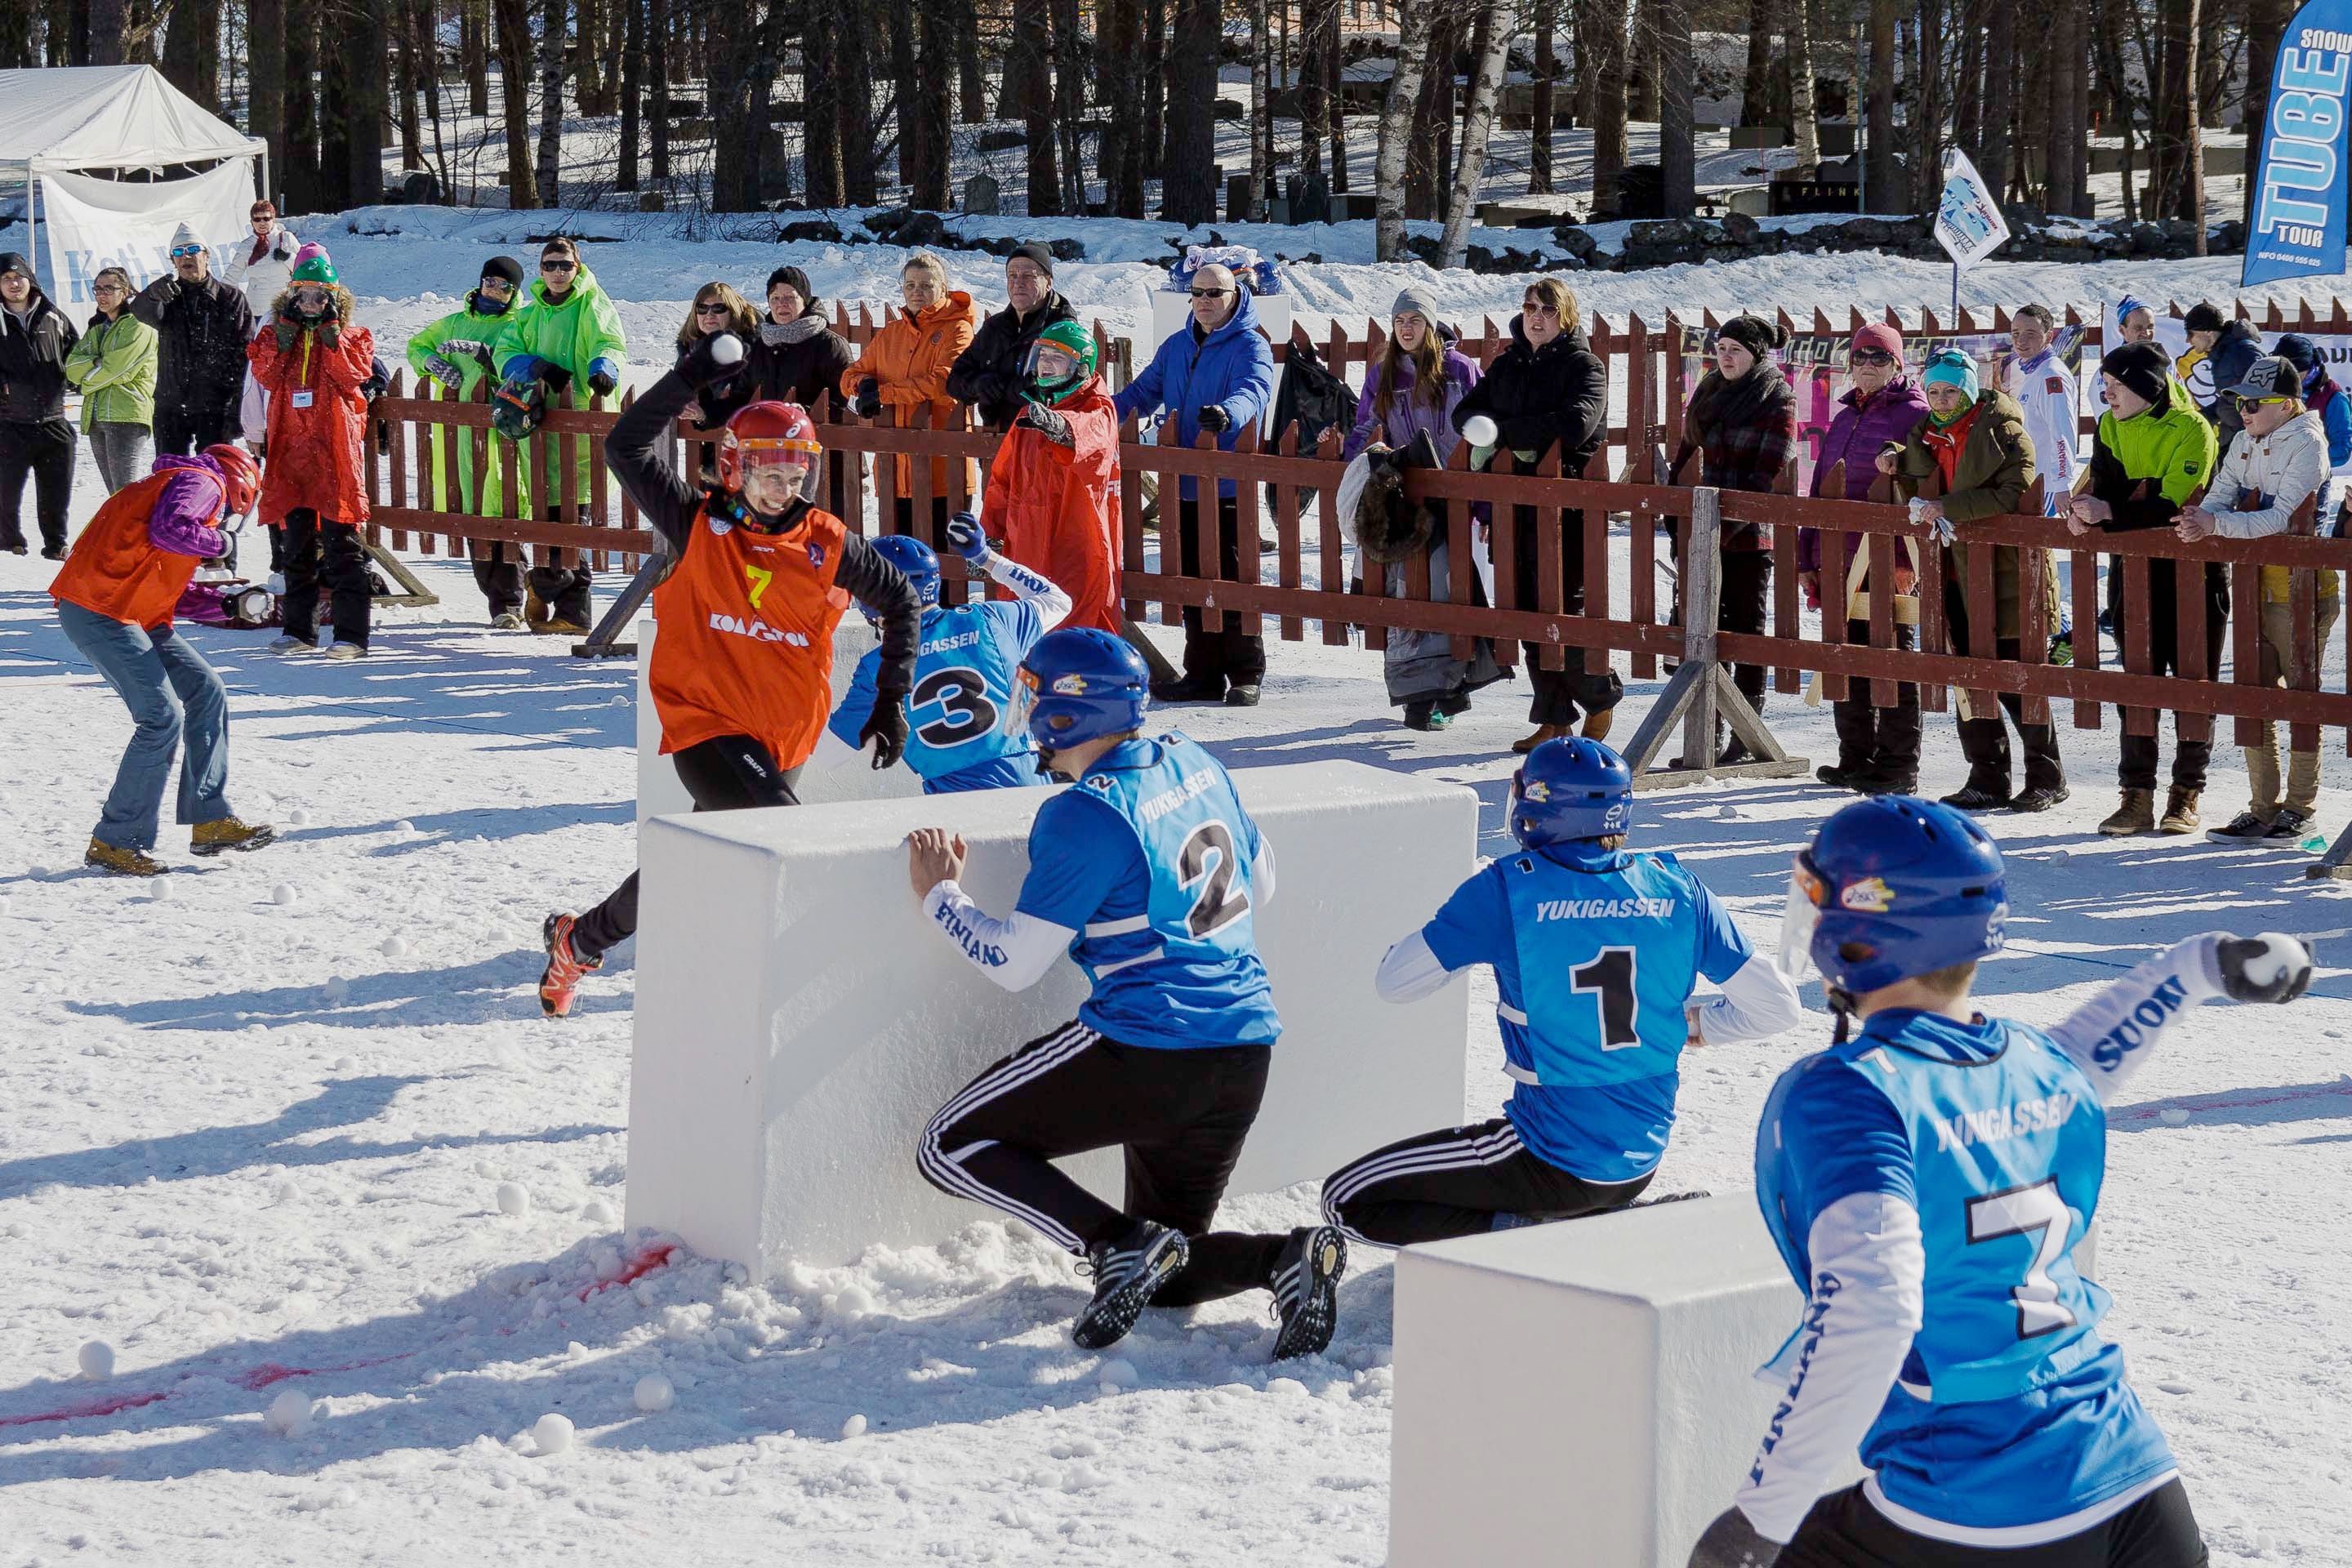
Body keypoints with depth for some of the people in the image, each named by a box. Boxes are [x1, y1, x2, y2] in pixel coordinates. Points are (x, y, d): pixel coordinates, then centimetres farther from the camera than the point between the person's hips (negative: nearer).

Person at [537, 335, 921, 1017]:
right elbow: (628, 449, -10)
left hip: (784, 742, 4)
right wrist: (688, 380, -20)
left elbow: (900, 600, 12)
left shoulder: (828, 545, -2)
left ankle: (580, 940, 40)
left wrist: (892, 700, 10)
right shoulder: (699, 524, -5)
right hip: (706, 723, -4)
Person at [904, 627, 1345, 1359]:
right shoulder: (1195, 764, 10)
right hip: (1248, 1057, 8)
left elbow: (1013, 962, -9)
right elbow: (1260, 883, 24)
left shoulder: (1085, 816, -14)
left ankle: (1121, 1243, -12)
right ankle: (1287, 1257, -8)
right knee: (1164, 1275, 21)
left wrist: (938, 894, 6)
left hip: (1146, 1047, -8)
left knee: (952, 1148, 5)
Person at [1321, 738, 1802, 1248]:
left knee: (1348, 1200, 2)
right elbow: (1778, 1006, 0)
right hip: (1642, 1166, 6)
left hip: (1554, 1163, -6)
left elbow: (1394, 984, -5)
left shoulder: (1506, 887, -14)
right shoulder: (1676, 888, -4)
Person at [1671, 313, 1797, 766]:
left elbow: (1768, 477, -14)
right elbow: (1688, 450, 21)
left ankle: (1746, 740, 5)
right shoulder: (1709, 392, 13)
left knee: (1746, 629, 0)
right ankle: (1708, 737, 10)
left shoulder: (1778, 400, -7)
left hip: (1751, 536, -6)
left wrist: (1729, 521, -20)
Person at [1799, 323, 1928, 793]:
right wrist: (1808, 557, 16)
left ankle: (1898, 767, 4)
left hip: (1889, 560, -7)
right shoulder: (1843, 420, 18)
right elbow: (1822, 490, 20)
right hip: (1841, 558, 7)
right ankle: (1856, 759, 20)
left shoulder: (1913, 414, -5)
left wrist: (1908, 557, -19)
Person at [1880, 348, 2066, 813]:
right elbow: (1919, 496, 27)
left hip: (2008, 568, -7)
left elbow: (2013, 493, -22)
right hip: (1959, 570, 7)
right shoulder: (1929, 434, 12)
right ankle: (1987, 779, 15)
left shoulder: (2002, 430, -10)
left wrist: (1949, 508, -24)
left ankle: (2046, 776, 8)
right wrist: (1898, 466, 7)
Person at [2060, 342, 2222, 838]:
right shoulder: (2111, 426, 4)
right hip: (2137, 569, 5)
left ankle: (2186, 796, 10)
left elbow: (2174, 506, -24)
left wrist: (2109, 512, -32)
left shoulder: (2192, 429, -16)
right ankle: (2137, 795, 8)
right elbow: (2104, 484, -1)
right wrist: (2084, 509, -24)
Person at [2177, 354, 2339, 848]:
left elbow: (2282, 518, -22)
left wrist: (2217, 524, -31)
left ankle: (2299, 808, 8)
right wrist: (2199, 520, -18)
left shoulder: (2306, 445, -12)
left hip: (2302, 588, -7)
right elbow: (2220, 494, 5)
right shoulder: (2245, 442, 11)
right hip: (2256, 588, 7)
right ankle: (2263, 809, 14)